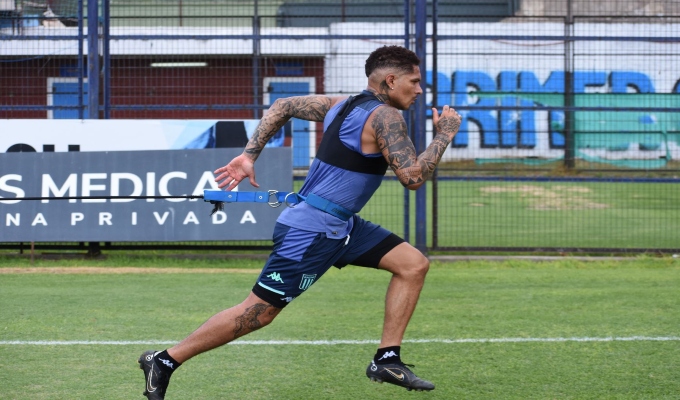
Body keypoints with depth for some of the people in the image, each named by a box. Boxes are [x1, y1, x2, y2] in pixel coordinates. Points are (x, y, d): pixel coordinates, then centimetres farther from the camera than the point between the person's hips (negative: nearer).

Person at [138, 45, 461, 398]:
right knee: (258, 312, -3)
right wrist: (444, 134, -8)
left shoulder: (343, 104, 12)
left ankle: (387, 360, 6)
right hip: (311, 232, -10)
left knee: (414, 264, 4)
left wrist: (249, 154, 10)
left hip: (340, 227, 10)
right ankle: (164, 361, 6)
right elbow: (413, 177, -20)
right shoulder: (384, 117, -15)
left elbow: (283, 106, 15)